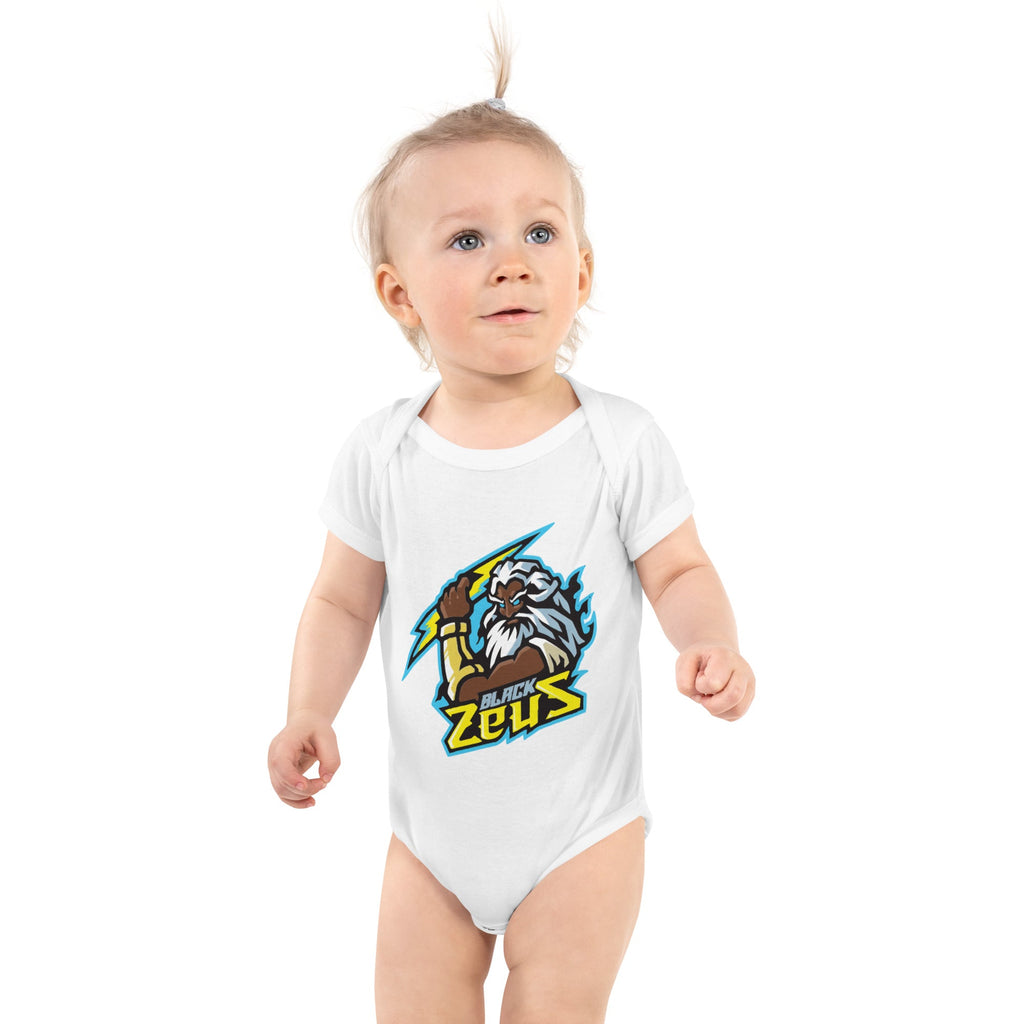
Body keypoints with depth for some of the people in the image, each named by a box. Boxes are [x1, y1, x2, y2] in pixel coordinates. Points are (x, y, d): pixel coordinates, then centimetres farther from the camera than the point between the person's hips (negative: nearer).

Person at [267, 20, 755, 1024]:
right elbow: (344, 601, 2)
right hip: (434, 828, 2)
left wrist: (710, 641, -24)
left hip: (581, 827, -2)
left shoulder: (620, 442, -11)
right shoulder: (379, 454, -7)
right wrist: (309, 713, -13)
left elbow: (679, 571, -3)